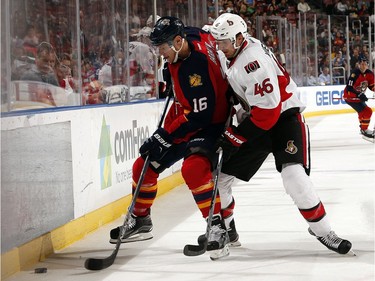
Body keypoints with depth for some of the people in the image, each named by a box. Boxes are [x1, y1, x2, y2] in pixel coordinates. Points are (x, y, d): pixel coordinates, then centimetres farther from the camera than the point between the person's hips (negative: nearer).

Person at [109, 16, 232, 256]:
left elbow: (200, 116, -32)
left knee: (193, 168, -34)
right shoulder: (188, 36, -7)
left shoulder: (197, 65, -32)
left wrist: (166, 136, -28)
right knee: (144, 166, 9)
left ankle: (218, 228, -26)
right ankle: (140, 220, 30)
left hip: (209, 124, -9)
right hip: (185, 117, 9)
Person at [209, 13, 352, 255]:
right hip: (256, 117, 8)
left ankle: (322, 230, -11)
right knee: (219, 173, 4)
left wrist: (234, 137, -26)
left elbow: (267, 111, -30)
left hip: (283, 115, -8)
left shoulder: (254, 60, -28)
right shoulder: (228, 54, -1)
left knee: (294, 174, -26)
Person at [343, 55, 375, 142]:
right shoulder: (355, 73, -26)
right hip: (350, 97, -9)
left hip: (358, 96, 9)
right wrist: (359, 95, -36)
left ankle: (363, 127, 54)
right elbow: (349, 88, -29)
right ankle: (364, 132, -10)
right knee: (367, 111, -18)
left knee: (362, 110, 30)